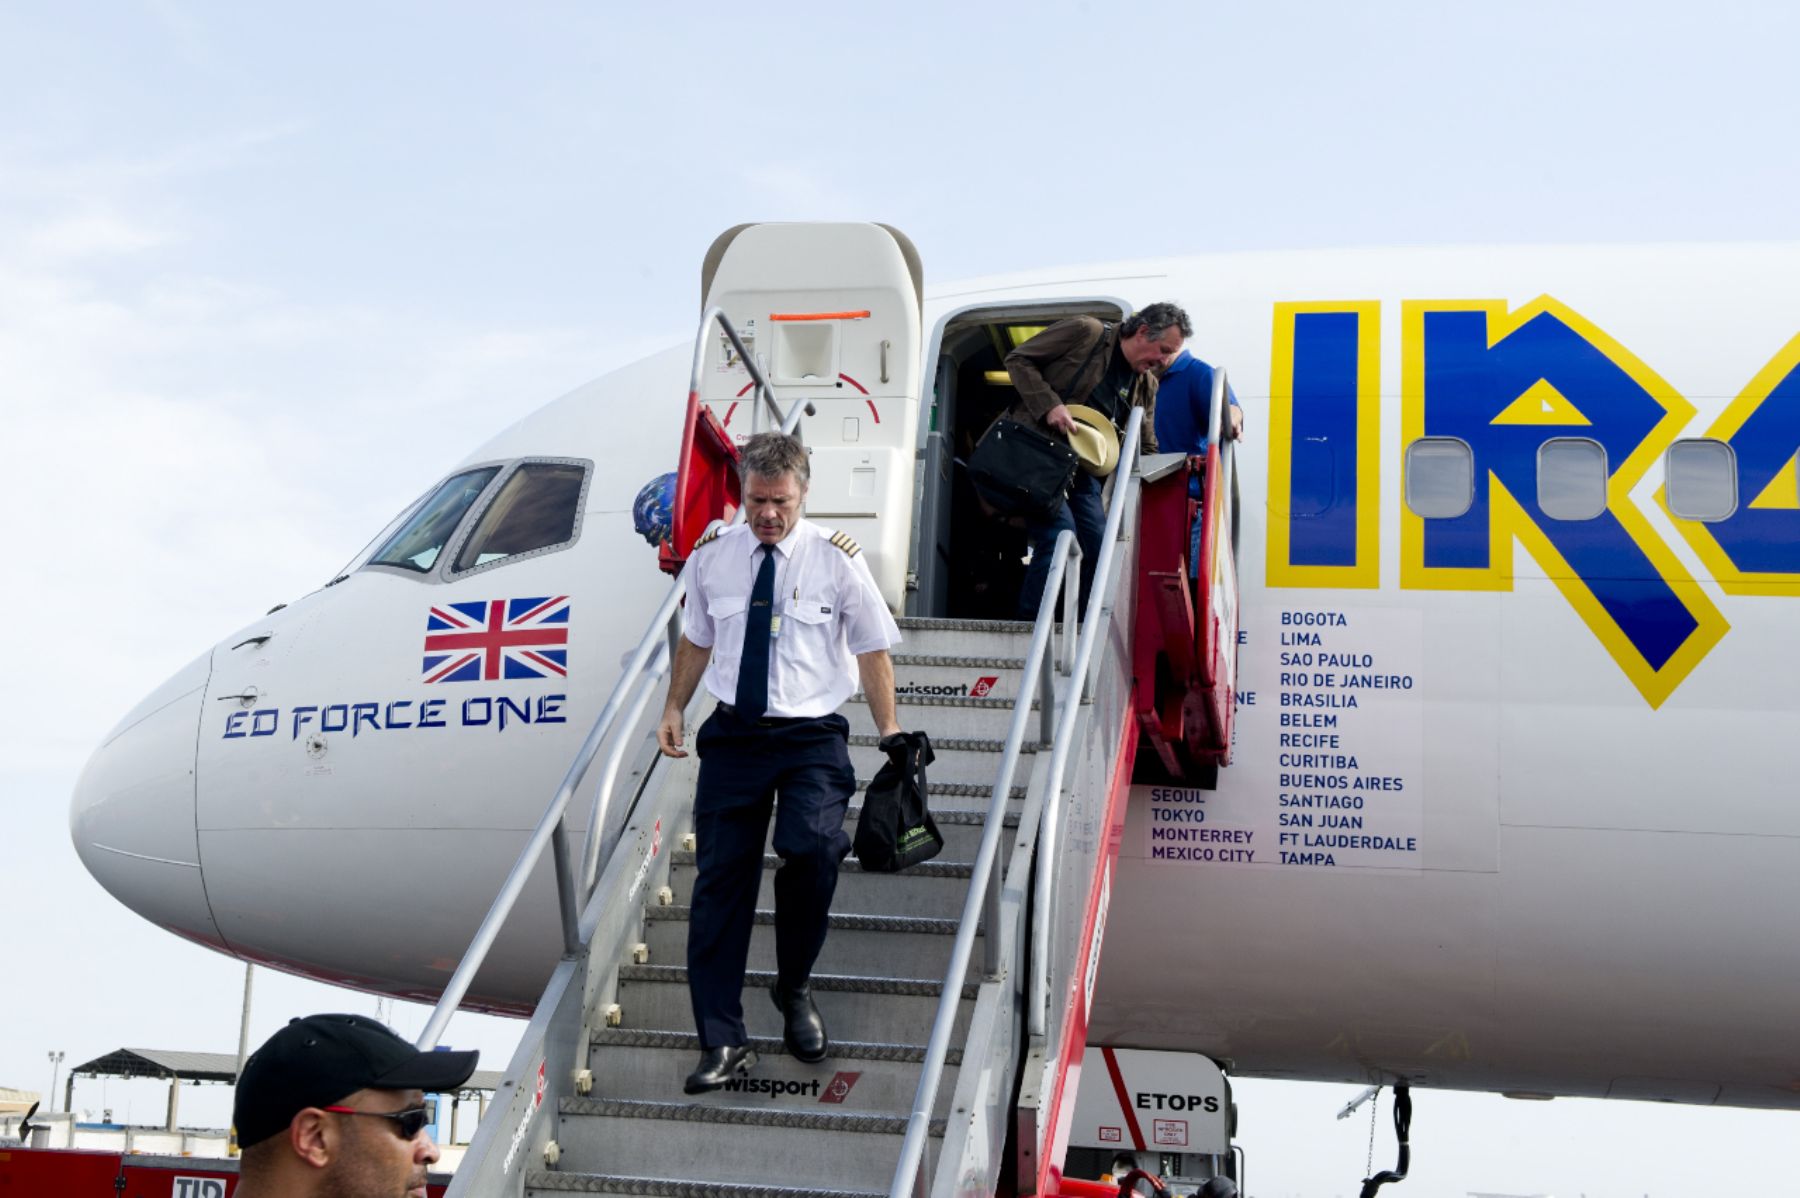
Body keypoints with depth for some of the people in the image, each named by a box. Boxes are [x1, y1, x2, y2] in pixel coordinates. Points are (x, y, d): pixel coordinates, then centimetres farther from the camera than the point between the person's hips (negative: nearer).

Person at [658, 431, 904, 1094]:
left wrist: (889, 733, 1)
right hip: (733, 735, 3)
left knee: (813, 850, -25)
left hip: (811, 739, -2)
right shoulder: (712, 556, 4)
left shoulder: (837, 558, -3)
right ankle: (721, 1041, 6)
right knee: (721, 879, -1)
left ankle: (795, 990, 2)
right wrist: (674, 707, 12)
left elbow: (872, 651, 4)